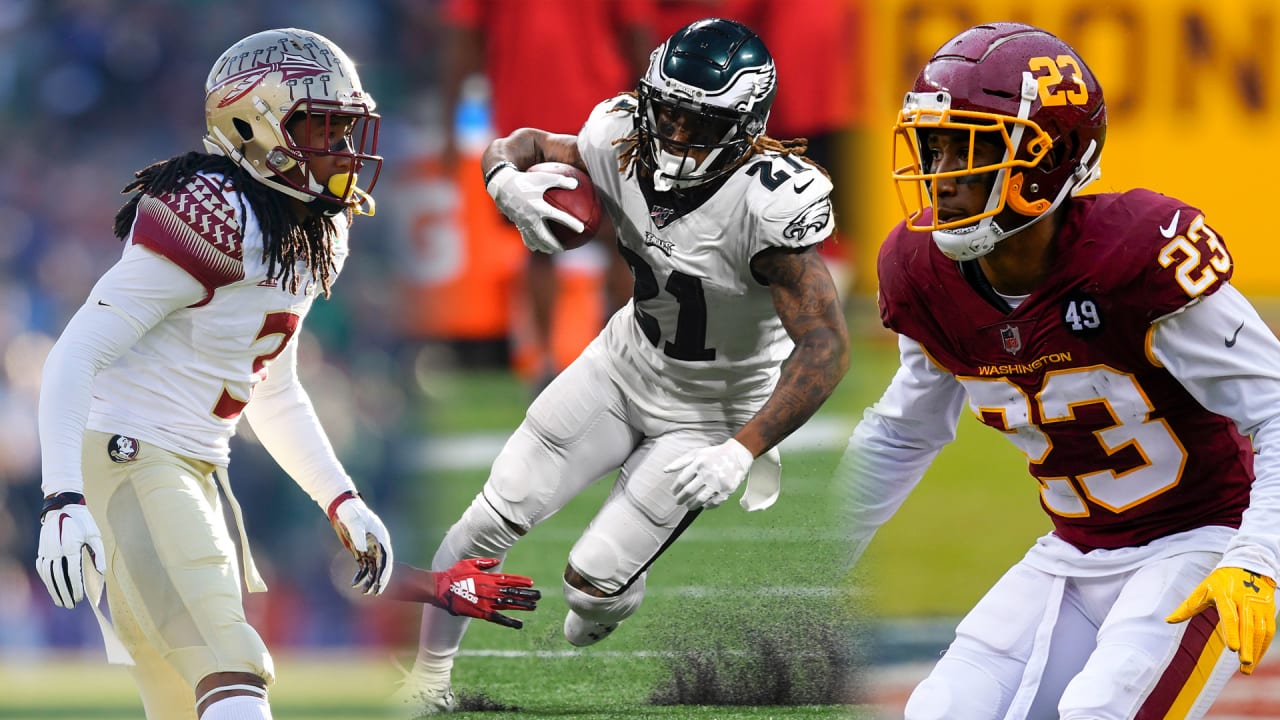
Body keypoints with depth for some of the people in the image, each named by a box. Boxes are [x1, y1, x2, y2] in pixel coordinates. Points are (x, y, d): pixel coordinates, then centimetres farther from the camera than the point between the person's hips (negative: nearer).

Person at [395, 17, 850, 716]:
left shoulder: (766, 202, -34)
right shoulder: (623, 147, -18)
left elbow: (825, 347, -35)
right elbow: (515, 146, 0)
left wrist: (740, 452, -41)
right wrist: (508, 179, -26)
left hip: (713, 414, -5)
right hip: (625, 363, 5)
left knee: (593, 582, -4)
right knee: (489, 521, 1)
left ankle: (615, 594, 36)